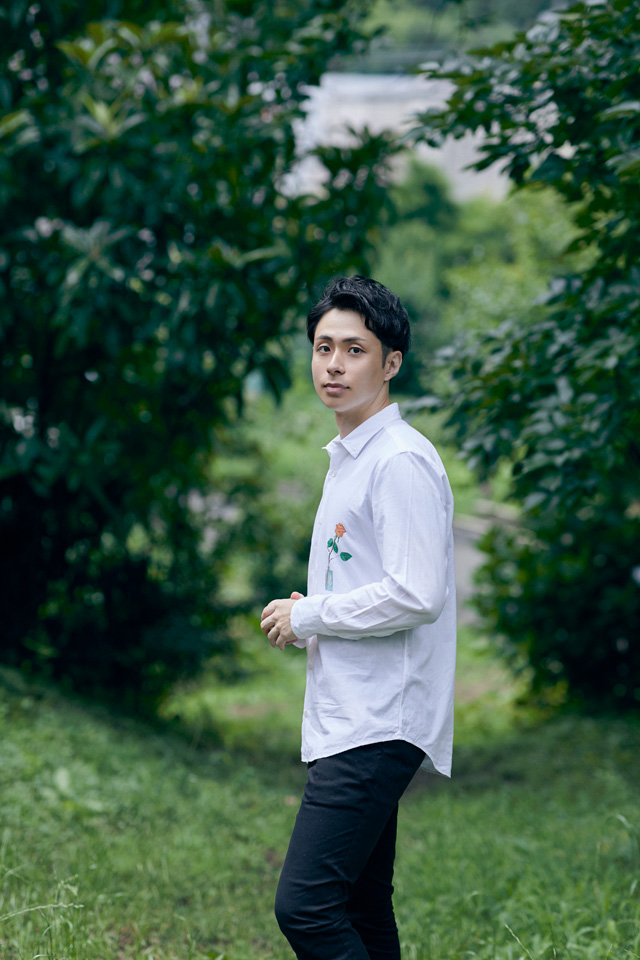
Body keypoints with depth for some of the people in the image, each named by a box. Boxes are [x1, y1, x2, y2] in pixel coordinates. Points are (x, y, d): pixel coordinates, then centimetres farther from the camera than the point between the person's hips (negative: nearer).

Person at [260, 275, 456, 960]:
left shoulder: (402, 461, -13)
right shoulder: (347, 460, 18)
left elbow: (415, 594, -22)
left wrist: (309, 615, -11)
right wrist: (303, 619, 9)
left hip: (377, 727, -10)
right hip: (345, 723, 10)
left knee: (304, 905, -16)